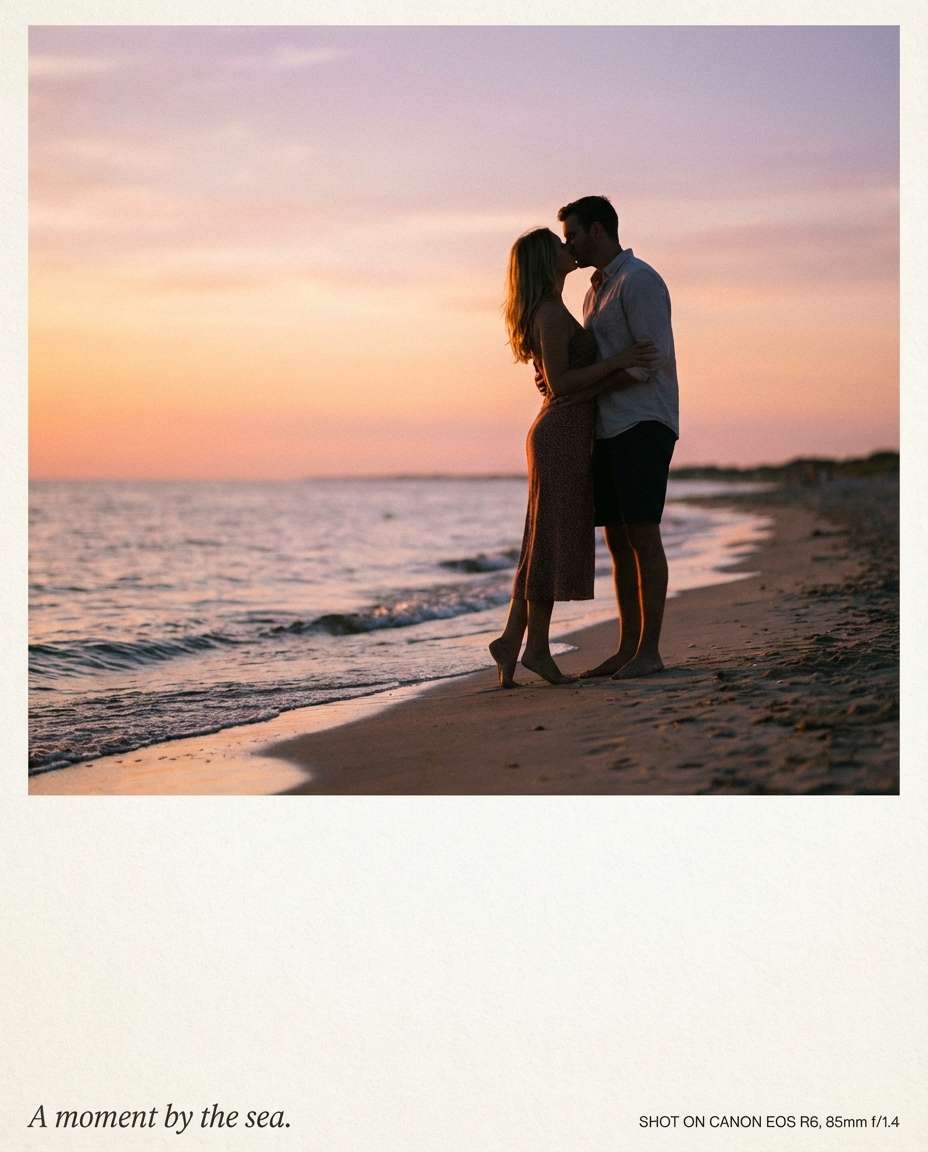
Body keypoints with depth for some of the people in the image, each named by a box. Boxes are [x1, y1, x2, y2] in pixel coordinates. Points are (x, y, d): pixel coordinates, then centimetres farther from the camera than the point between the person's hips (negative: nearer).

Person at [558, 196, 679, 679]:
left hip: (642, 426, -9)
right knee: (617, 540, 7)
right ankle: (627, 648, 10)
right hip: (607, 429, 9)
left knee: (642, 535, -11)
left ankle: (648, 651, -10)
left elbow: (654, 357, -16)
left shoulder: (638, 280, -7)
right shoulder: (597, 290, 22)